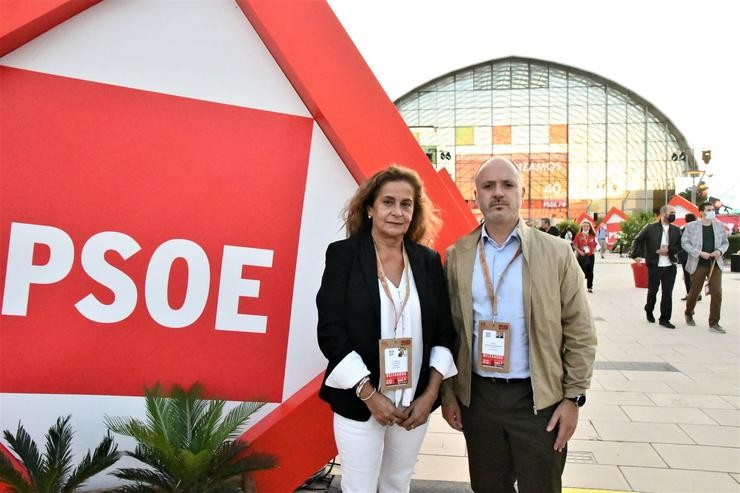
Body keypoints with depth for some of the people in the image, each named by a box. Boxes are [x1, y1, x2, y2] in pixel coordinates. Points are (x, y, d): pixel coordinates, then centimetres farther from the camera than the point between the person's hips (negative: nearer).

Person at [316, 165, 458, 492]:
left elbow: (444, 330, 5)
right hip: (358, 401, -3)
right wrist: (369, 394, -14)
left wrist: (431, 393, -3)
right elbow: (330, 331, -11)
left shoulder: (429, 260, 3)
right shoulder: (343, 254, -7)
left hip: (416, 402, 3)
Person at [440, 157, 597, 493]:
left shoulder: (557, 254, -5)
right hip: (477, 397, 2)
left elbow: (580, 333, -3)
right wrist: (447, 392, 4)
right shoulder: (457, 255, 0)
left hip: (539, 399, -2)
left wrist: (573, 398, -6)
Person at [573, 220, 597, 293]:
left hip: (591, 256, 3)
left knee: (590, 272, 6)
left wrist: (594, 250, -3)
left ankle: (590, 287, 15)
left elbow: (595, 245, 15)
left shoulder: (592, 236, 4)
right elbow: (574, 246, -4)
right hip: (582, 256, -3)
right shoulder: (579, 235, -5)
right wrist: (579, 251, -17)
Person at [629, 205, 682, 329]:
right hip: (654, 266, -3)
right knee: (652, 291, 11)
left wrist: (669, 250, -11)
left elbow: (680, 246, 7)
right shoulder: (650, 228, -4)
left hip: (670, 267, 3)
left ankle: (664, 319, 11)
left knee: (667, 293, 2)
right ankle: (649, 311, 36)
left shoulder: (676, 230, 7)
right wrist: (635, 255, -13)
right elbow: (637, 240, -3)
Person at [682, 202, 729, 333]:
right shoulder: (691, 226, -3)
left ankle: (714, 323, 4)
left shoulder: (719, 225, 7)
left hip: (715, 264, 2)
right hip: (698, 264, -2)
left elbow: (725, 242, 14)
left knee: (717, 293, -5)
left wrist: (720, 251, -8)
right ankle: (689, 314, 35)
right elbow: (685, 243, -5)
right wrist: (699, 253, -17)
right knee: (694, 292, 9)